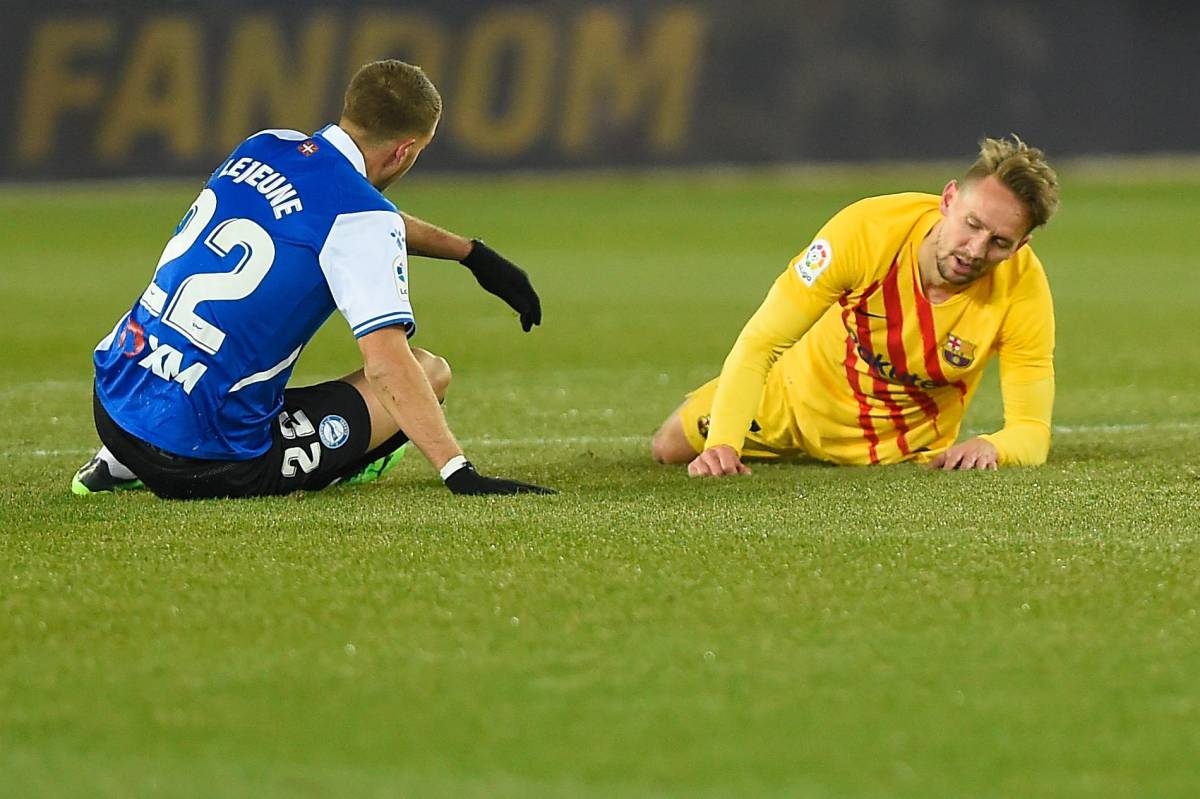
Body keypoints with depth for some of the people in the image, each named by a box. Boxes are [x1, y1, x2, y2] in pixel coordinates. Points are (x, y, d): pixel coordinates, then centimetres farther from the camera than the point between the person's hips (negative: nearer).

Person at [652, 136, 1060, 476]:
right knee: (669, 448, 15)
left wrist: (991, 447, -54)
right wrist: (722, 447, -47)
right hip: (806, 396, 0)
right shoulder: (867, 229, -36)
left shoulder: (1024, 287, -33)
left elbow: (1031, 431, -30)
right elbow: (758, 345, -34)